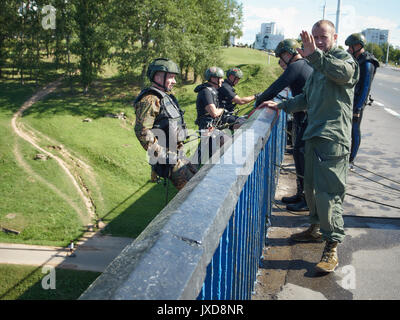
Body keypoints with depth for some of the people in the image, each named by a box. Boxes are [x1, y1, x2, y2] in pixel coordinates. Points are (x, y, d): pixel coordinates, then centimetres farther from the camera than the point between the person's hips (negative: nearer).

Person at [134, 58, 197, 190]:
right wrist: (162, 155, -24)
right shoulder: (151, 99, -17)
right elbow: (142, 131, -25)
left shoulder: (166, 96, 16)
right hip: (167, 156, -10)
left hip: (178, 154, 10)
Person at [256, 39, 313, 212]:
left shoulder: (296, 67, -13)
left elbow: (276, 88, -13)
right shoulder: (308, 65, 18)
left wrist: (259, 101, 0)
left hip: (305, 119, -10)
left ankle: (308, 201, 3)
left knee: (303, 159, -4)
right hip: (308, 118, 10)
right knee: (300, 156, 16)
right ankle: (301, 194, 27)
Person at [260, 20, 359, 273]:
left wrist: (314, 54, -42)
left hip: (333, 138, -9)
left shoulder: (344, 58, -4)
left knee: (328, 191, -11)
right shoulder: (319, 65, 23)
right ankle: (316, 229, 34)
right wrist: (282, 105, 22)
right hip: (314, 135, 9)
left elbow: (344, 72, -31)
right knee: (311, 187, 17)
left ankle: (332, 247, -3)